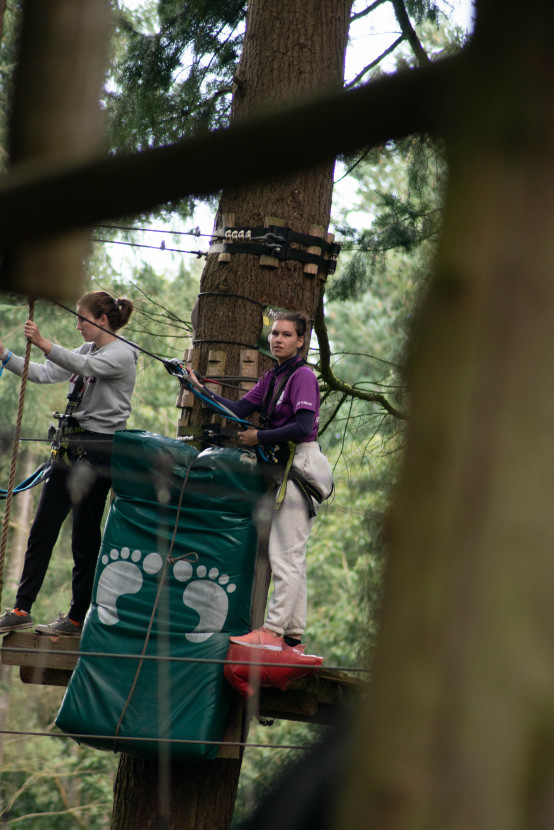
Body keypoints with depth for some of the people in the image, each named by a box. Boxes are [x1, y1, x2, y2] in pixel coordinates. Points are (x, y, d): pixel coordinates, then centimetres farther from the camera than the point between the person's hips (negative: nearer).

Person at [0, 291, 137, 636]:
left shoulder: (122, 355, -8)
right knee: (42, 529, 4)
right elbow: (44, 374, 12)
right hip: (73, 446, 8)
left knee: (85, 536, -3)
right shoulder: (87, 351, 18)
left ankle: (77, 617, 4)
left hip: (100, 448, -8)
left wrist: (44, 344, -37)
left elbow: (85, 366, -26)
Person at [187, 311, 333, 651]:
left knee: (285, 554, -10)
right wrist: (202, 390, 1)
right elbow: (240, 409, 9)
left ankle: (273, 630, -10)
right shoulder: (272, 377, 15)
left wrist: (259, 437, -14)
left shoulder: (303, 376, -11)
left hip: (300, 464, -10)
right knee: (292, 556, 9)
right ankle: (293, 634, 12)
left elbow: (303, 427, -21)